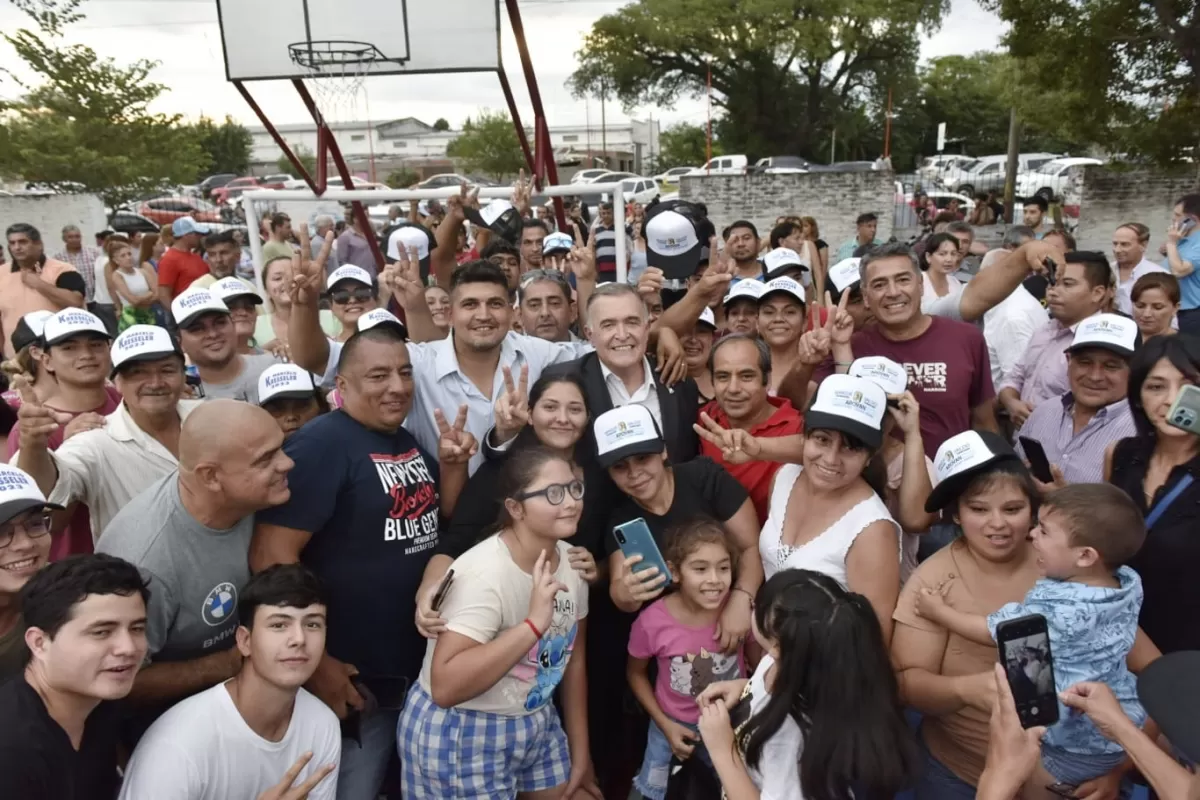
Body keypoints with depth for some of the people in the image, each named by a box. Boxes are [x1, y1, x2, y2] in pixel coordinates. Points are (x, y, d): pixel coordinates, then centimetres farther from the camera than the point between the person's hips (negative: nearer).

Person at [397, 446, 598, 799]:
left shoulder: (571, 560, -5)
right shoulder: (485, 573, -27)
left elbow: (573, 660, 5)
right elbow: (444, 687, -33)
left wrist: (580, 751, 8)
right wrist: (533, 624, -38)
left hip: (536, 725, 7)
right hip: (461, 738, -6)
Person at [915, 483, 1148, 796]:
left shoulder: (1054, 610, -33)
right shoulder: (1130, 583, -10)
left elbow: (993, 631, -20)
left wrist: (940, 611, -5)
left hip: (1073, 743, -8)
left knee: (1030, 788, 12)